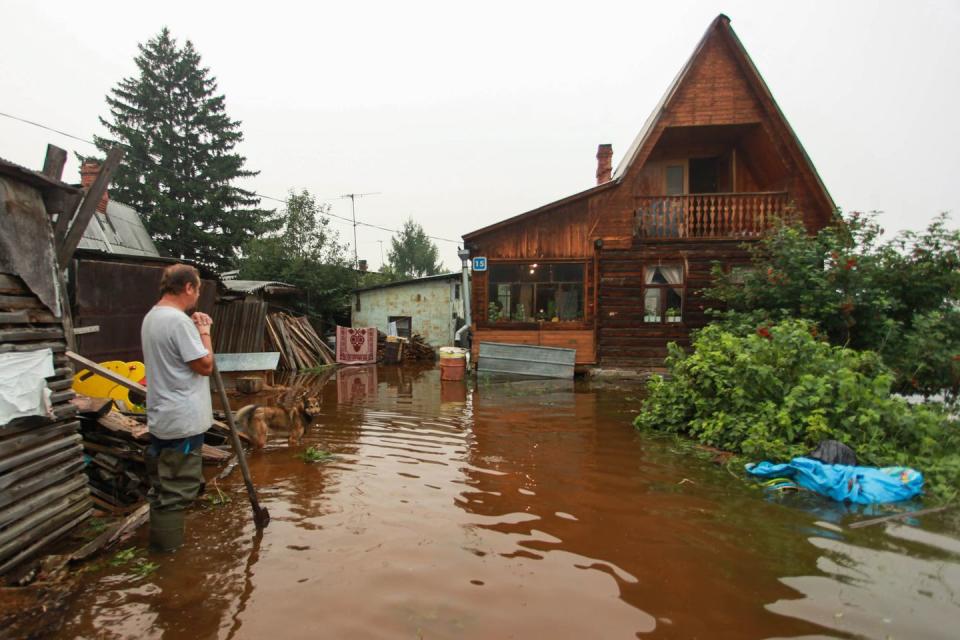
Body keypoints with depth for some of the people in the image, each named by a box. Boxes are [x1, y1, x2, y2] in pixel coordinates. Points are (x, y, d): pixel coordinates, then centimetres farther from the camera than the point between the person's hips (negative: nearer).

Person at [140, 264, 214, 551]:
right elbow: (205, 365, -18)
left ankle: (162, 544, 34)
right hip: (183, 422, -10)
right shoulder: (178, 320, -21)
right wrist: (204, 332, -6)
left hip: (161, 418, 11)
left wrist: (195, 330, 8)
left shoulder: (152, 317, 11)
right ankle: (170, 549, 11)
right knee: (177, 490, 1)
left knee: (163, 486, 20)